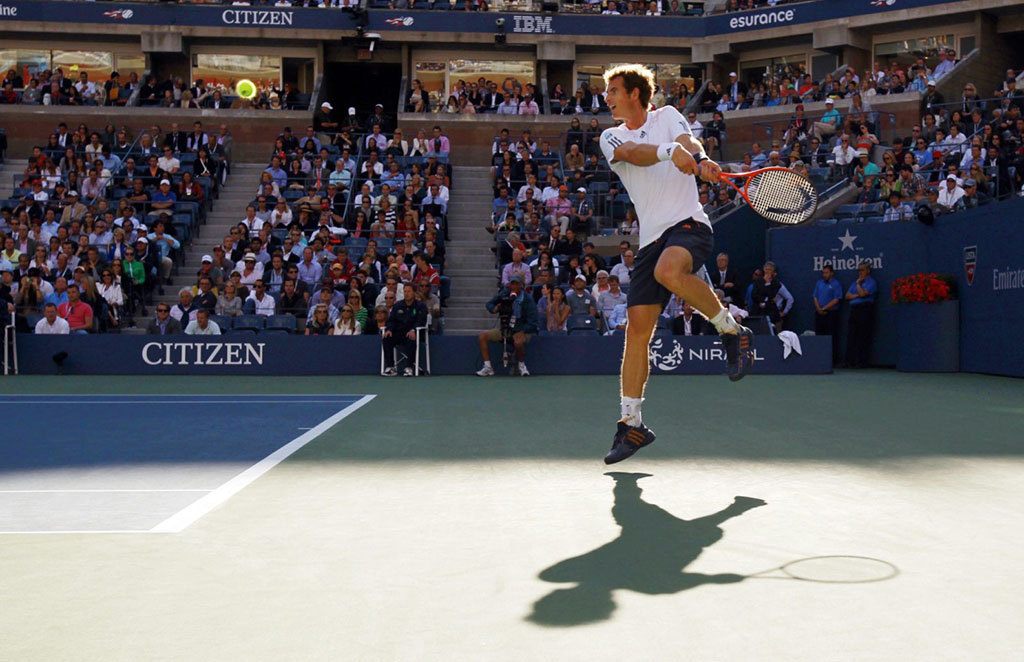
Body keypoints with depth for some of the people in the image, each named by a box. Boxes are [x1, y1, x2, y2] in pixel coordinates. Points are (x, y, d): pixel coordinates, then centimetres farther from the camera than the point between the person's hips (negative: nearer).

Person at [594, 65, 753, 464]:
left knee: (669, 271, -37)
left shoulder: (667, 116, 12)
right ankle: (631, 424, 7)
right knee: (637, 329, -3)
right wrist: (669, 151, -30)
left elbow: (688, 143, -8)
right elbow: (632, 154, -9)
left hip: (688, 223, -4)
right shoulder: (611, 137, 14)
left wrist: (701, 161, -33)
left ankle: (733, 332, -13)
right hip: (651, 237, 4)